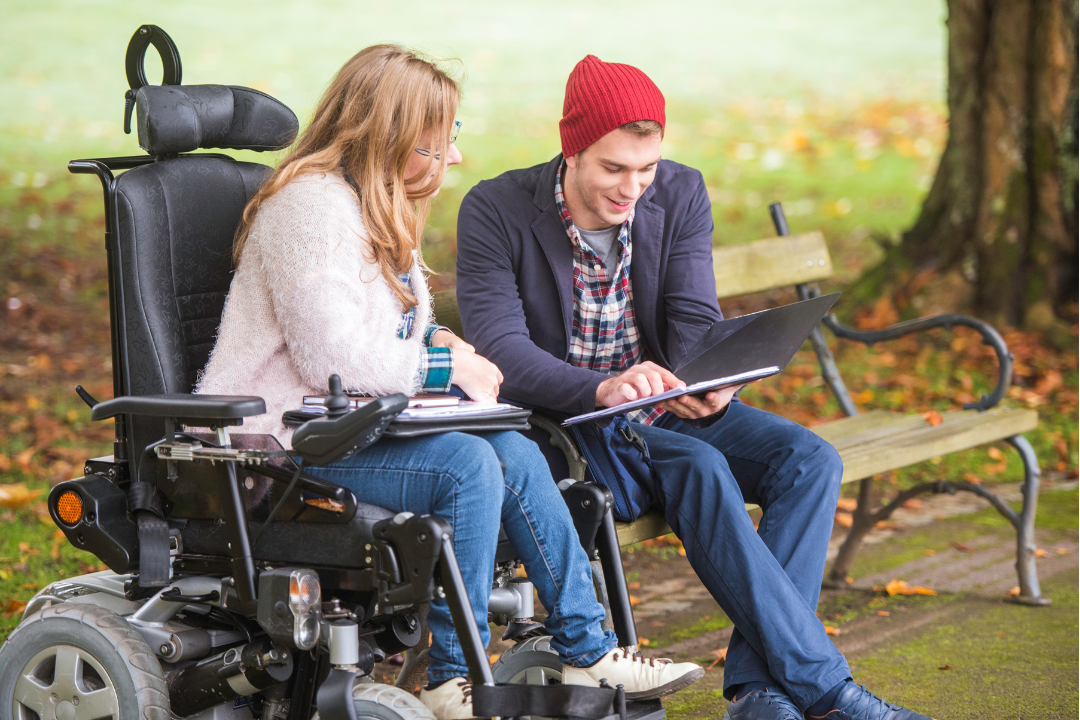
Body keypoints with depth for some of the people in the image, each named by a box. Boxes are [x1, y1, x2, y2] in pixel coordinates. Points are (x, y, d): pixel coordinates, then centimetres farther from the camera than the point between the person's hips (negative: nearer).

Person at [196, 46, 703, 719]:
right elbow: (333, 360, -23)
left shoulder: (381, 205, 17)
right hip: (280, 446, -9)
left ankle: (587, 649, -5)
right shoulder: (312, 204, -17)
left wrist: (435, 341, 3)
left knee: (512, 450, -10)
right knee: (465, 464, -26)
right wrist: (444, 365, -13)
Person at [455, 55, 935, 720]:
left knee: (810, 459, -19)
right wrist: (603, 389, -38)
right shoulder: (494, 212, -12)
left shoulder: (681, 195, 0)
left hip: (667, 410, 5)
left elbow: (695, 319, -5)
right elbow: (499, 349, -20)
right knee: (700, 468, -33)